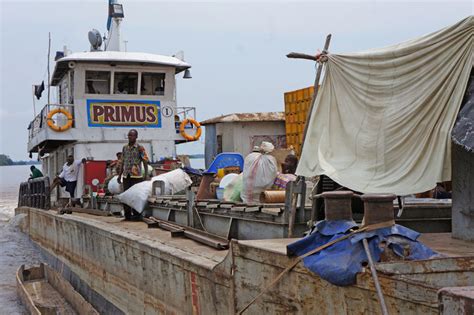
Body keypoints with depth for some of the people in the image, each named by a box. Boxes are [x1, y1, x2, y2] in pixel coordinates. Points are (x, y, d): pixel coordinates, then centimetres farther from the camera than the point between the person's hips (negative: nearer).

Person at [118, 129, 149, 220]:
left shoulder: (140, 148, -3)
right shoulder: (125, 148, 13)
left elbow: (145, 162, -4)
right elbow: (122, 162, 17)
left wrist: (146, 175, -11)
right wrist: (120, 175, 14)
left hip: (136, 176, -5)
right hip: (126, 175, 5)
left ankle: (136, 215, 5)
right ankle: (127, 215, 14)